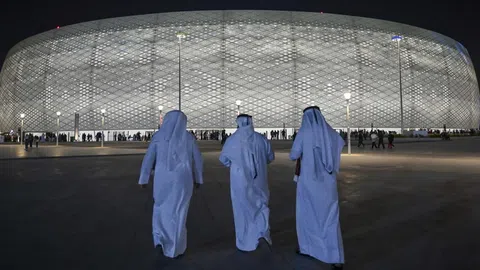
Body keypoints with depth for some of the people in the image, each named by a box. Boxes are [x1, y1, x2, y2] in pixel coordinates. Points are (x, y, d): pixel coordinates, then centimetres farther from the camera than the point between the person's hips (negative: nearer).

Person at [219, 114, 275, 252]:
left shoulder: (232, 140, -8)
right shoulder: (261, 138, -4)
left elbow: (223, 159, 5)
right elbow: (270, 157, 8)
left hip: (240, 181, -1)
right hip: (258, 180, 1)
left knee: (243, 210, 11)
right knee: (260, 205, 21)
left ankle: (246, 243, 20)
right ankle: (263, 232, 3)